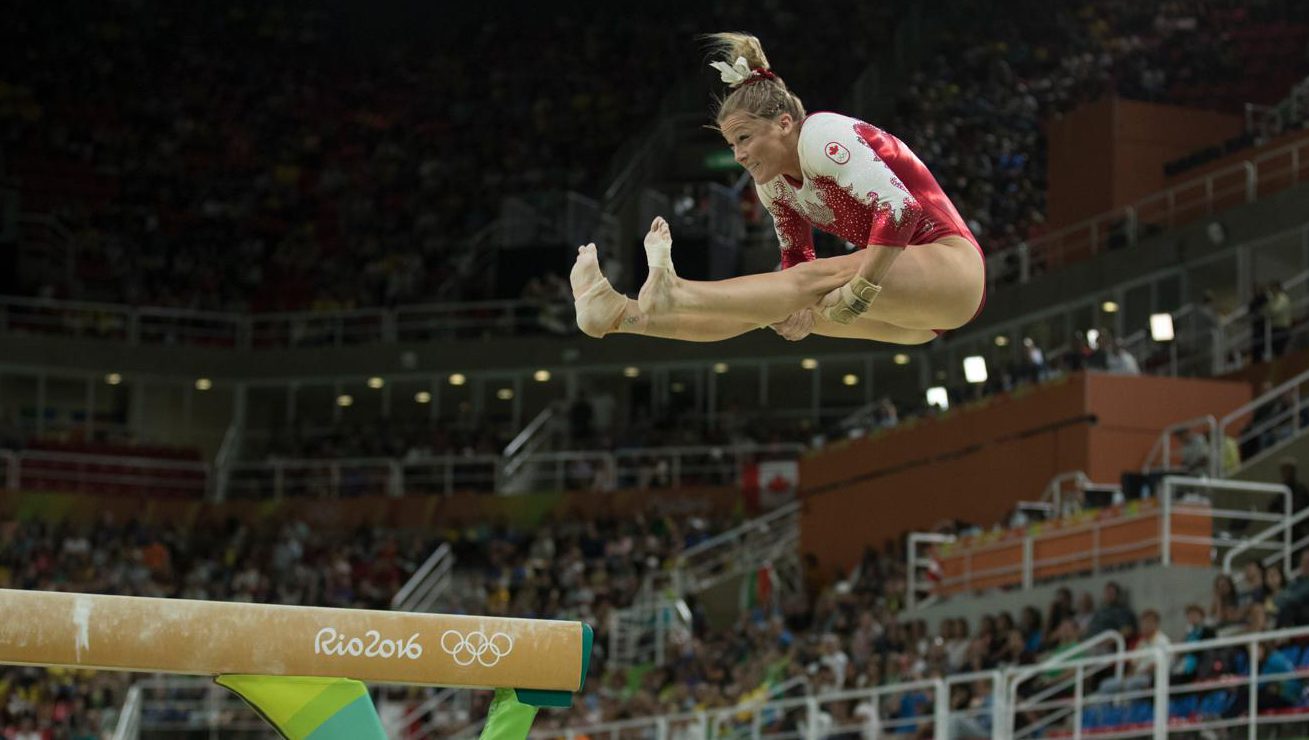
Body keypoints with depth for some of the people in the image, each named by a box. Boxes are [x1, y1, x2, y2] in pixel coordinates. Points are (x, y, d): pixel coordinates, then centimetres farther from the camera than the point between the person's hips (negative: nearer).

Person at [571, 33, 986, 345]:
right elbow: (796, 258, 17)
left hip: (953, 267, -8)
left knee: (817, 280, -29)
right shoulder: (773, 185, 10)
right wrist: (796, 312, -5)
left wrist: (857, 294, -28)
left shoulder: (821, 136, -17)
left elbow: (900, 210, -27)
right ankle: (618, 313, -17)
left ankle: (672, 292, -44)